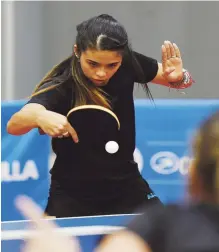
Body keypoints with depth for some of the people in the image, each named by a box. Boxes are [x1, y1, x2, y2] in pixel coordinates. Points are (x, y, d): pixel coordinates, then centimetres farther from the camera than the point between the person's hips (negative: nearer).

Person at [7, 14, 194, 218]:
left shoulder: (128, 65, -13)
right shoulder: (60, 87, -26)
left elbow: (184, 79, 3)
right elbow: (13, 126, -42)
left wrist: (178, 76, -22)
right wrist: (40, 116, -65)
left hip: (127, 187, 3)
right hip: (73, 197, -3)